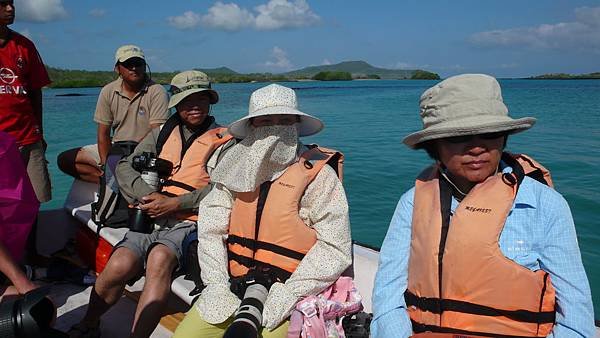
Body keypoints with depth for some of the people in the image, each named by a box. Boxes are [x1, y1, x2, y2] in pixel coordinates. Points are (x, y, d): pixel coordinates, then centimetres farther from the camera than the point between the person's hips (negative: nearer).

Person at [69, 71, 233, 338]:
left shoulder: (223, 140, 7)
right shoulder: (162, 134, 20)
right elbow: (125, 167, 11)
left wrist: (175, 203, -14)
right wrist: (147, 196, -8)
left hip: (187, 222, -3)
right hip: (149, 219, 3)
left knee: (159, 257, -34)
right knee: (119, 266, -21)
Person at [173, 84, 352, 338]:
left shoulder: (318, 175, -8)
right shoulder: (236, 172, 6)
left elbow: (334, 248, -11)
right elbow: (210, 229, 5)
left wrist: (288, 294, -16)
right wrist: (217, 284, -6)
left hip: (288, 294, -4)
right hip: (233, 288, 4)